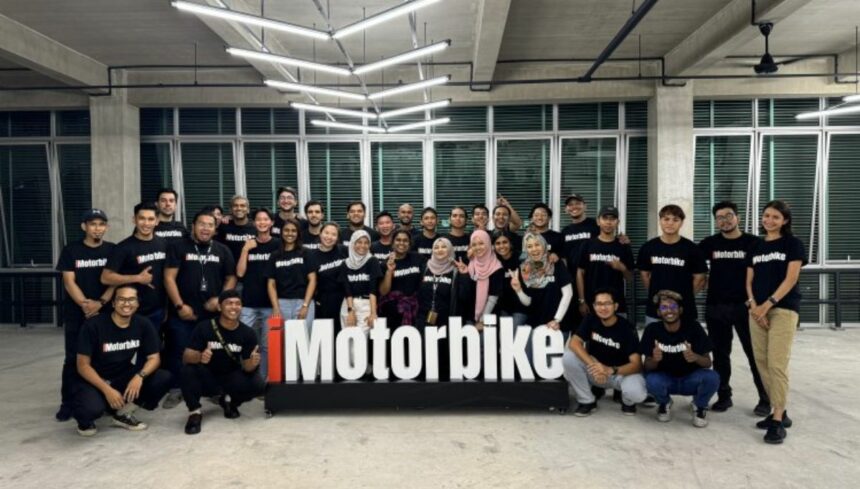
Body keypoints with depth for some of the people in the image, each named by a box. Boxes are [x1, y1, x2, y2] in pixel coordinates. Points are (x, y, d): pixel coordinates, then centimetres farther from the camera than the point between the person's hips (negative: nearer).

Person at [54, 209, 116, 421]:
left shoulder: (113, 250, 4)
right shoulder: (70, 250, 2)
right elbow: (69, 282, -3)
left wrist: (100, 303, -15)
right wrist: (85, 305, -15)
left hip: (106, 313, 0)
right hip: (76, 314, 0)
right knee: (73, 359, 3)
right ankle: (67, 403, 11)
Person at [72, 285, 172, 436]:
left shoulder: (143, 325, -7)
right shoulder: (93, 325, -17)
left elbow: (154, 358, -6)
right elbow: (83, 365, -15)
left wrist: (140, 376, -28)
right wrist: (107, 390, -26)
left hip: (124, 378, 4)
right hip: (94, 381, -4)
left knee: (164, 378, -20)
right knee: (92, 408, -36)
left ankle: (122, 412, 1)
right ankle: (85, 419, 4)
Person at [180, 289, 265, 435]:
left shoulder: (248, 333, -10)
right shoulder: (204, 327, -15)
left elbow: (246, 367, -10)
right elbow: (186, 357, -20)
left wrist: (253, 363, -35)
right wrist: (200, 357, -44)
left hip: (231, 379, 2)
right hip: (207, 379, -2)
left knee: (258, 385, -24)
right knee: (188, 369, -32)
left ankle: (229, 401, 9)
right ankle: (195, 412, -9)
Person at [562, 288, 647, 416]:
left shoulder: (627, 328, -19)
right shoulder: (590, 320, -10)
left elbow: (636, 364, -23)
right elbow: (574, 343, -22)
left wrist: (611, 370, -40)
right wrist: (593, 364, -37)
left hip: (621, 372, -2)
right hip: (595, 369, 3)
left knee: (637, 394, -36)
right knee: (568, 357, -25)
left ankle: (627, 401, 7)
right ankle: (587, 401, -4)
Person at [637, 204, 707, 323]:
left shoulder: (692, 249, -5)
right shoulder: (648, 248, 2)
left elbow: (699, 279, 1)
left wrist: (684, 296, 1)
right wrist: (656, 294, 6)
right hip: (654, 310, 2)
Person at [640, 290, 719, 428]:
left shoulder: (693, 327, -17)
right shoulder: (652, 330, -15)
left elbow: (708, 363, -14)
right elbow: (648, 367, -13)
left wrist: (695, 357, -38)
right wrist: (654, 360, -38)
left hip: (690, 378, 0)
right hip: (665, 379, 0)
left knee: (712, 378, -30)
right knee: (652, 381, -33)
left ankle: (699, 406, 5)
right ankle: (664, 404, 5)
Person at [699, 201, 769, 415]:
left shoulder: (753, 243, -1)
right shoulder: (709, 243, 6)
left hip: (745, 306, -2)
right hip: (715, 306, 3)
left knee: (755, 353, 2)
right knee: (720, 354, 10)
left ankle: (765, 399, 14)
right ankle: (724, 396, 21)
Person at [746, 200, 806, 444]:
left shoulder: (793, 244, 2)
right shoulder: (756, 247, 15)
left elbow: (791, 279, -7)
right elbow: (749, 281, 11)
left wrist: (768, 304, -14)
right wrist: (754, 306, -5)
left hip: (783, 308, -5)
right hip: (757, 310, 5)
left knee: (777, 363, -11)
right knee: (762, 363, 4)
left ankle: (777, 420, -7)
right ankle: (780, 412, 17)